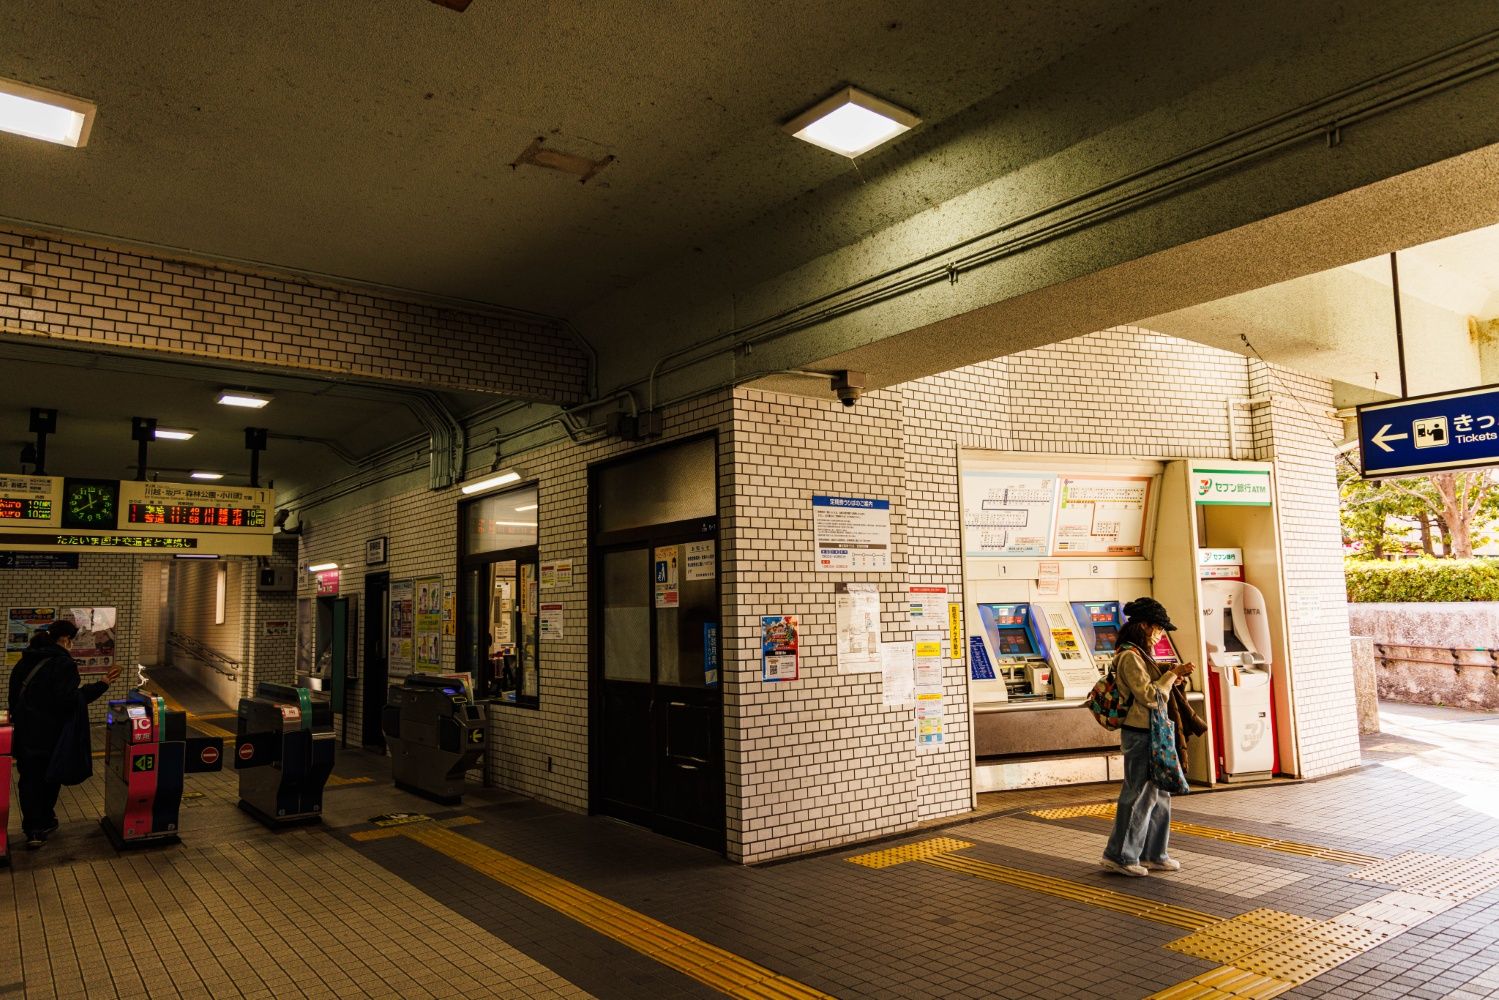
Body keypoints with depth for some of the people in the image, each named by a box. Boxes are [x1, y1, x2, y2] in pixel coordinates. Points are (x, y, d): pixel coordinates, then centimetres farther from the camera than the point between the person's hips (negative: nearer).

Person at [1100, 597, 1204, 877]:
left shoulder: (1141, 654, 15)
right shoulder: (1130, 656, -17)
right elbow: (1148, 696, -19)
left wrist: (1176, 677, 5)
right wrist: (1173, 674, -11)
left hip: (1152, 734, 10)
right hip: (1140, 735, -10)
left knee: (1158, 795, 14)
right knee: (1138, 796, -4)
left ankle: (1152, 854, 23)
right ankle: (1119, 856, 5)